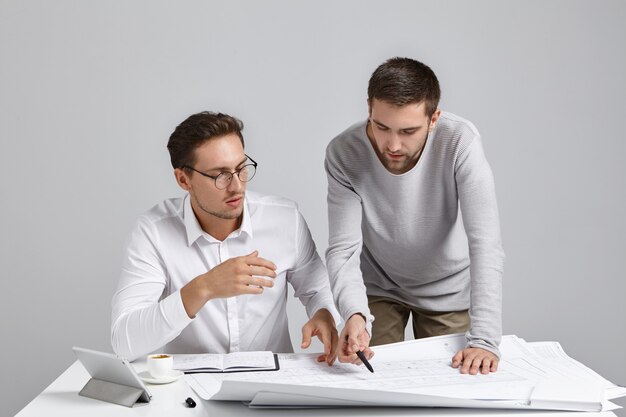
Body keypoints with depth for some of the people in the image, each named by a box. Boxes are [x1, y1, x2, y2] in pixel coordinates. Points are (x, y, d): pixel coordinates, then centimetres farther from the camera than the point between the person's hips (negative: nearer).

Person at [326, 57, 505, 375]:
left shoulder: (460, 141, -30)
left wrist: (485, 339, -41)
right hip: (378, 288, 1)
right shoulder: (343, 153, -26)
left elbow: (485, 244, -33)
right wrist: (355, 314, -46)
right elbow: (343, 249, -26)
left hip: (447, 289, 0)